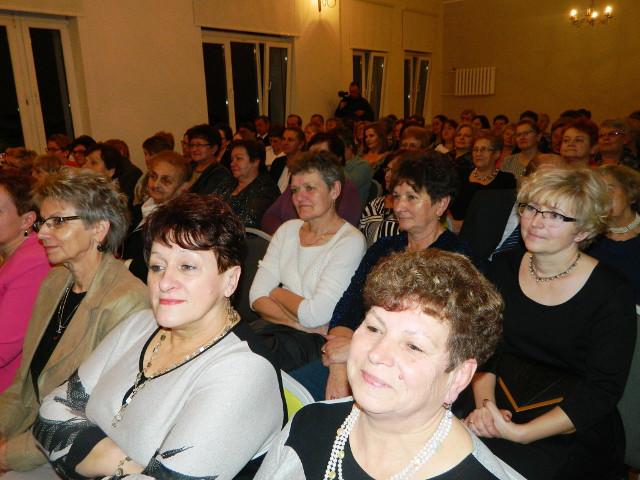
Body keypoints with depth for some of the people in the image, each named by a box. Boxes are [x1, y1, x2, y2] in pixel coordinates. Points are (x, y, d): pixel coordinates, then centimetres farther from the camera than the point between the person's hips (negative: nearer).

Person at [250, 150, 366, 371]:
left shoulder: (350, 241, -10)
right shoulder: (288, 230, 9)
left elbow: (315, 314, -17)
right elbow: (257, 297, 0)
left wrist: (276, 293, -1)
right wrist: (300, 321, -14)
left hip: (319, 341, -5)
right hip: (277, 328, 5)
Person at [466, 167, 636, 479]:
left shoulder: (611, 294, -11)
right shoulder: (504, 266, 2)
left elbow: (603, 390, -13)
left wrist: (520, 433, -22)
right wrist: (484, 405, -15)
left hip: (573, 433, -3)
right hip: (502, 404, 3)